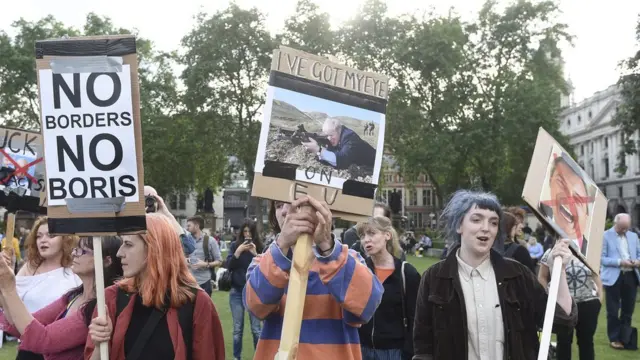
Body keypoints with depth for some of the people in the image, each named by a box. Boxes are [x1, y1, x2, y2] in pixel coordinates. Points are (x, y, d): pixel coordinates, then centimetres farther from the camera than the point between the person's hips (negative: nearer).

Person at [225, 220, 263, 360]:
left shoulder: (260, 247, -2)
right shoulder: (235, 246, 1)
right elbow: (228, 266, -4)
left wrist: (255, 254, -19)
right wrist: (238, 252, -18)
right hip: (237, 291, 1)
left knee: (256, 328, 1)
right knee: (237, 328, 8)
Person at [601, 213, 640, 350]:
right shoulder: (605, 236, -6)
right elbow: (602, 258, -11)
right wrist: (620, 262, -21)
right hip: (613, 277, -5)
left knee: (628, 310, 13)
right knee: (613, 311, 4)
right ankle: (614, 338, 14)